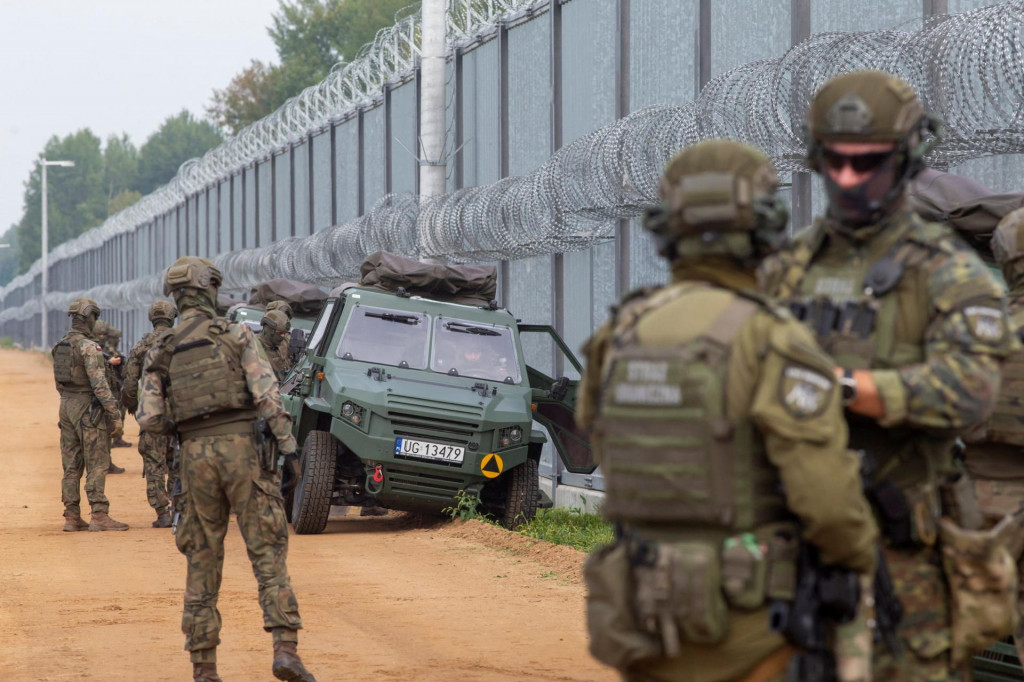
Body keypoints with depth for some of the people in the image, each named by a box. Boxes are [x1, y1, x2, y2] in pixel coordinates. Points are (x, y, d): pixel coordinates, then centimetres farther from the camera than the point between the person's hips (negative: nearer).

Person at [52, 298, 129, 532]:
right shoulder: (89, 346, -15)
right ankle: (99, 515, -9)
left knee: (71, 465, 9)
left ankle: (72, 517, 9)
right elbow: (99, 383, -21)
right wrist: (115, 414, -19)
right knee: (97, 464, -6)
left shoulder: (61, 345, 12)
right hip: (87, 408, -8)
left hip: (66, 407, 8)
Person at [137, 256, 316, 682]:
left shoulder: (161, 353, 9)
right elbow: (267, 394, -10)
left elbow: (148, 420, 1)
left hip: (196, 455, 3)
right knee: (267, 552, -1)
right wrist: (288, 446, -10)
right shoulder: (235, 335, 1)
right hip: (243, 448, -3)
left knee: (203, 560, 9)